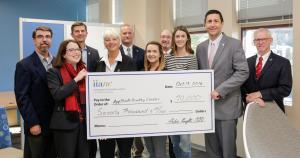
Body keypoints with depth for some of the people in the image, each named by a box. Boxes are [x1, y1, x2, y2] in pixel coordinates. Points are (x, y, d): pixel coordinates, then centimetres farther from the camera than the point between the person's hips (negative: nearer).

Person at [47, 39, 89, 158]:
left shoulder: (84, 71, 12)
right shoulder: (54, 72, -4)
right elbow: (57, 94, -19)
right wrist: (76, 79, -17)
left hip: (84, 121, 5)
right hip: (65, 123, -5)